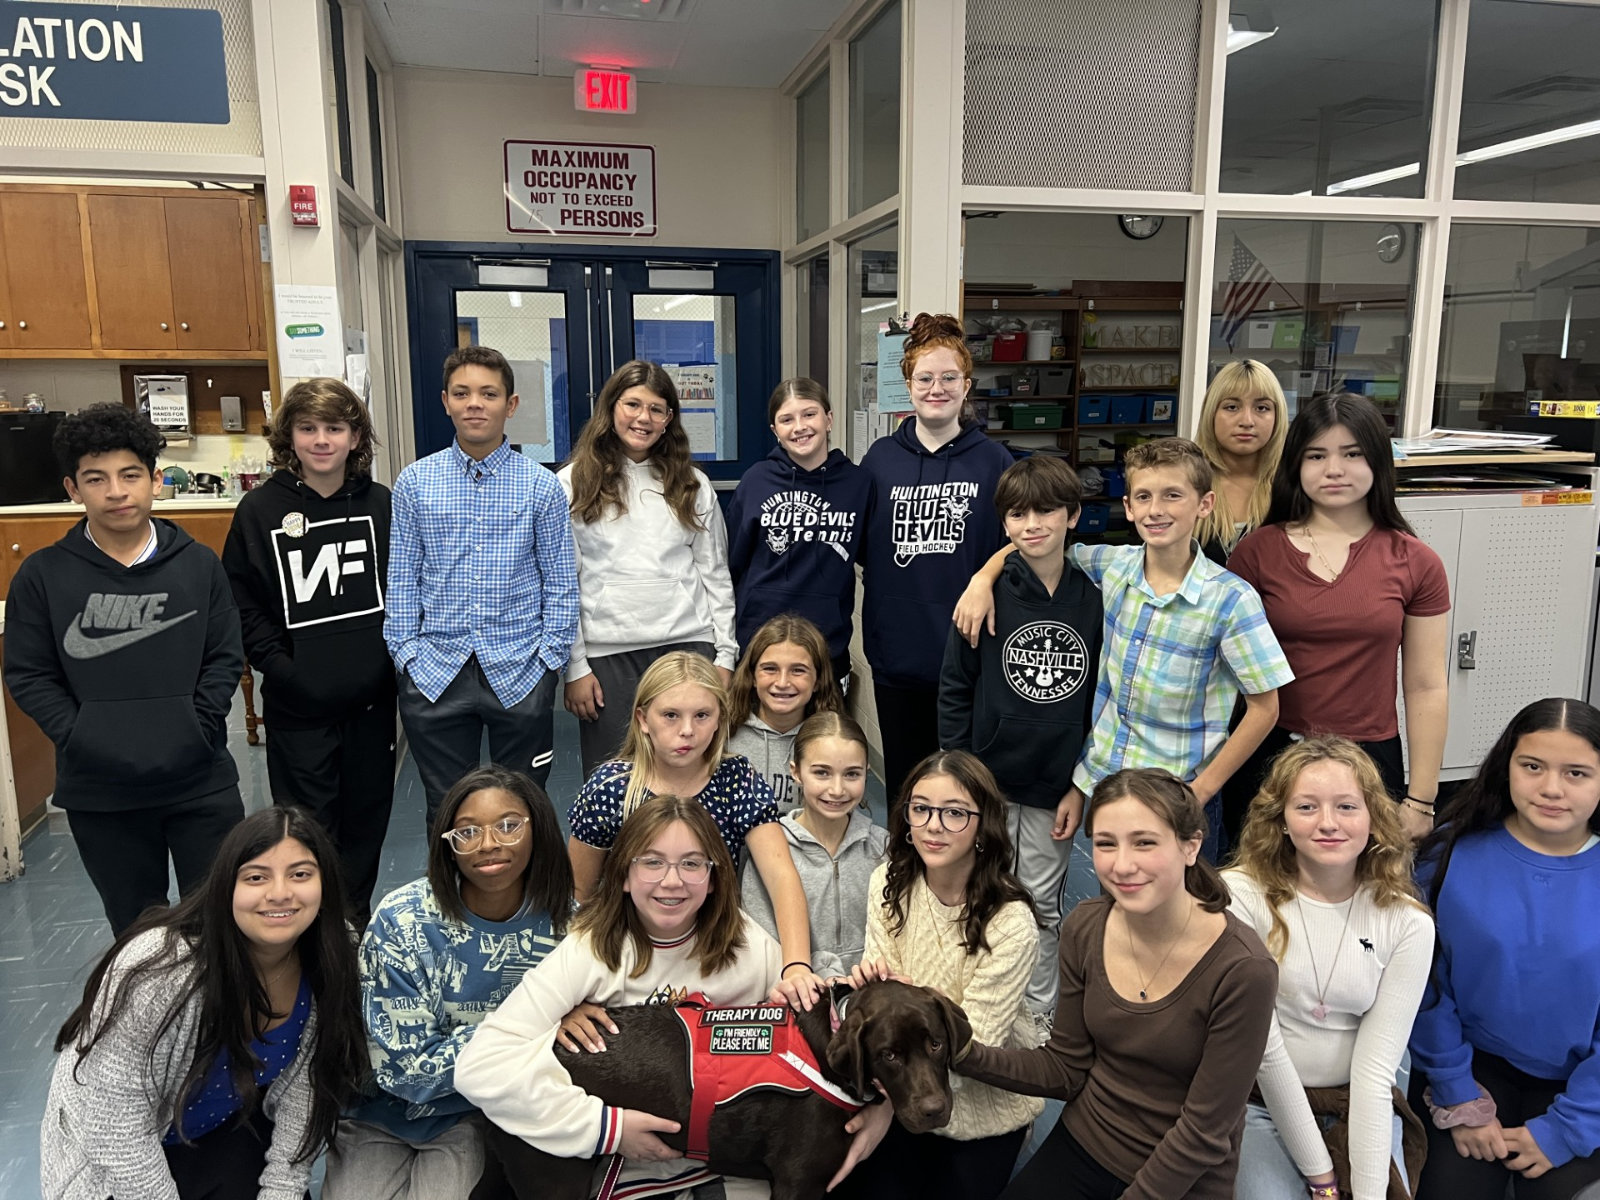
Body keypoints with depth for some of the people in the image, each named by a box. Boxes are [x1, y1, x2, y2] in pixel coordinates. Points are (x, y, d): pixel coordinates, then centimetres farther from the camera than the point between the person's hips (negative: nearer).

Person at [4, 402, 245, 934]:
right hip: (99, 791, 0)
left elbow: (225, 658, 2)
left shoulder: (198, 564, 1)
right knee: (136, 926, 17)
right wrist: (81, 739, -12)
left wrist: (196, 730, -10)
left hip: (201, 779, 0)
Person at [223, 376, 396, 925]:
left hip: (371, 699, 3)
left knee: (367, 817, 15)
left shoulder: (382, 504, 3)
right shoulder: (260, 509, -3)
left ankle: (356, 922, 33)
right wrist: (279, 668, -11)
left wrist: (392, 659, -1)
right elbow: (242, 603, -2)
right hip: (298, 706, -2)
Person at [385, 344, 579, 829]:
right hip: (435, 675, 1)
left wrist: (548, 658, -4)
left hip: (519, 674, -1)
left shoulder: (541, 485, -1)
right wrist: (408, 655, -1)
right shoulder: (414, 482, 2)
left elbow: (561, 582, 1)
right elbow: (401, 580, 5)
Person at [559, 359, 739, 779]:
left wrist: (725, 655, 5)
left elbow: (716, 576, 11)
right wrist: (574, 666, -2)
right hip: (607, 653, -1)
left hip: (689, 645, 2)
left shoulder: (693, 485, 11)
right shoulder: (572, 483, 4)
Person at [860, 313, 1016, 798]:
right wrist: (892, 577, -3)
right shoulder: (881, 458, 4)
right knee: (902, 782, 15)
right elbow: (861, 546, 11)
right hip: (896, 653, 2)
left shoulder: (993, 461, -2)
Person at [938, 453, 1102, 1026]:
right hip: (988, 778, -1)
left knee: (1043, 904, 13)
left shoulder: (1093, 599, -2)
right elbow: (954, 687, -2)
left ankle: (1040, 1014, 29)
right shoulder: (987, 596, -6)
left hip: (1056, 785, 1)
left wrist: (1082, 785, -1)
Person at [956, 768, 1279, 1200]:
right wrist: (969, 1054, -16)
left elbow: (1204, 1131, -17)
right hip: (1081, 1145, 4)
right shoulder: (1084, 928, -10)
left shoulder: (1242, 970, -25)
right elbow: (1066, 1069, -2)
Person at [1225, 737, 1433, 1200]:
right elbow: (1263, 1048, -15)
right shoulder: (1241, 896, -18)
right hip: (1260, 1104, -2)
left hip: (1360, 1109, 2)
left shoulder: (1408, 924, -7)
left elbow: (1375, 1068, -10)